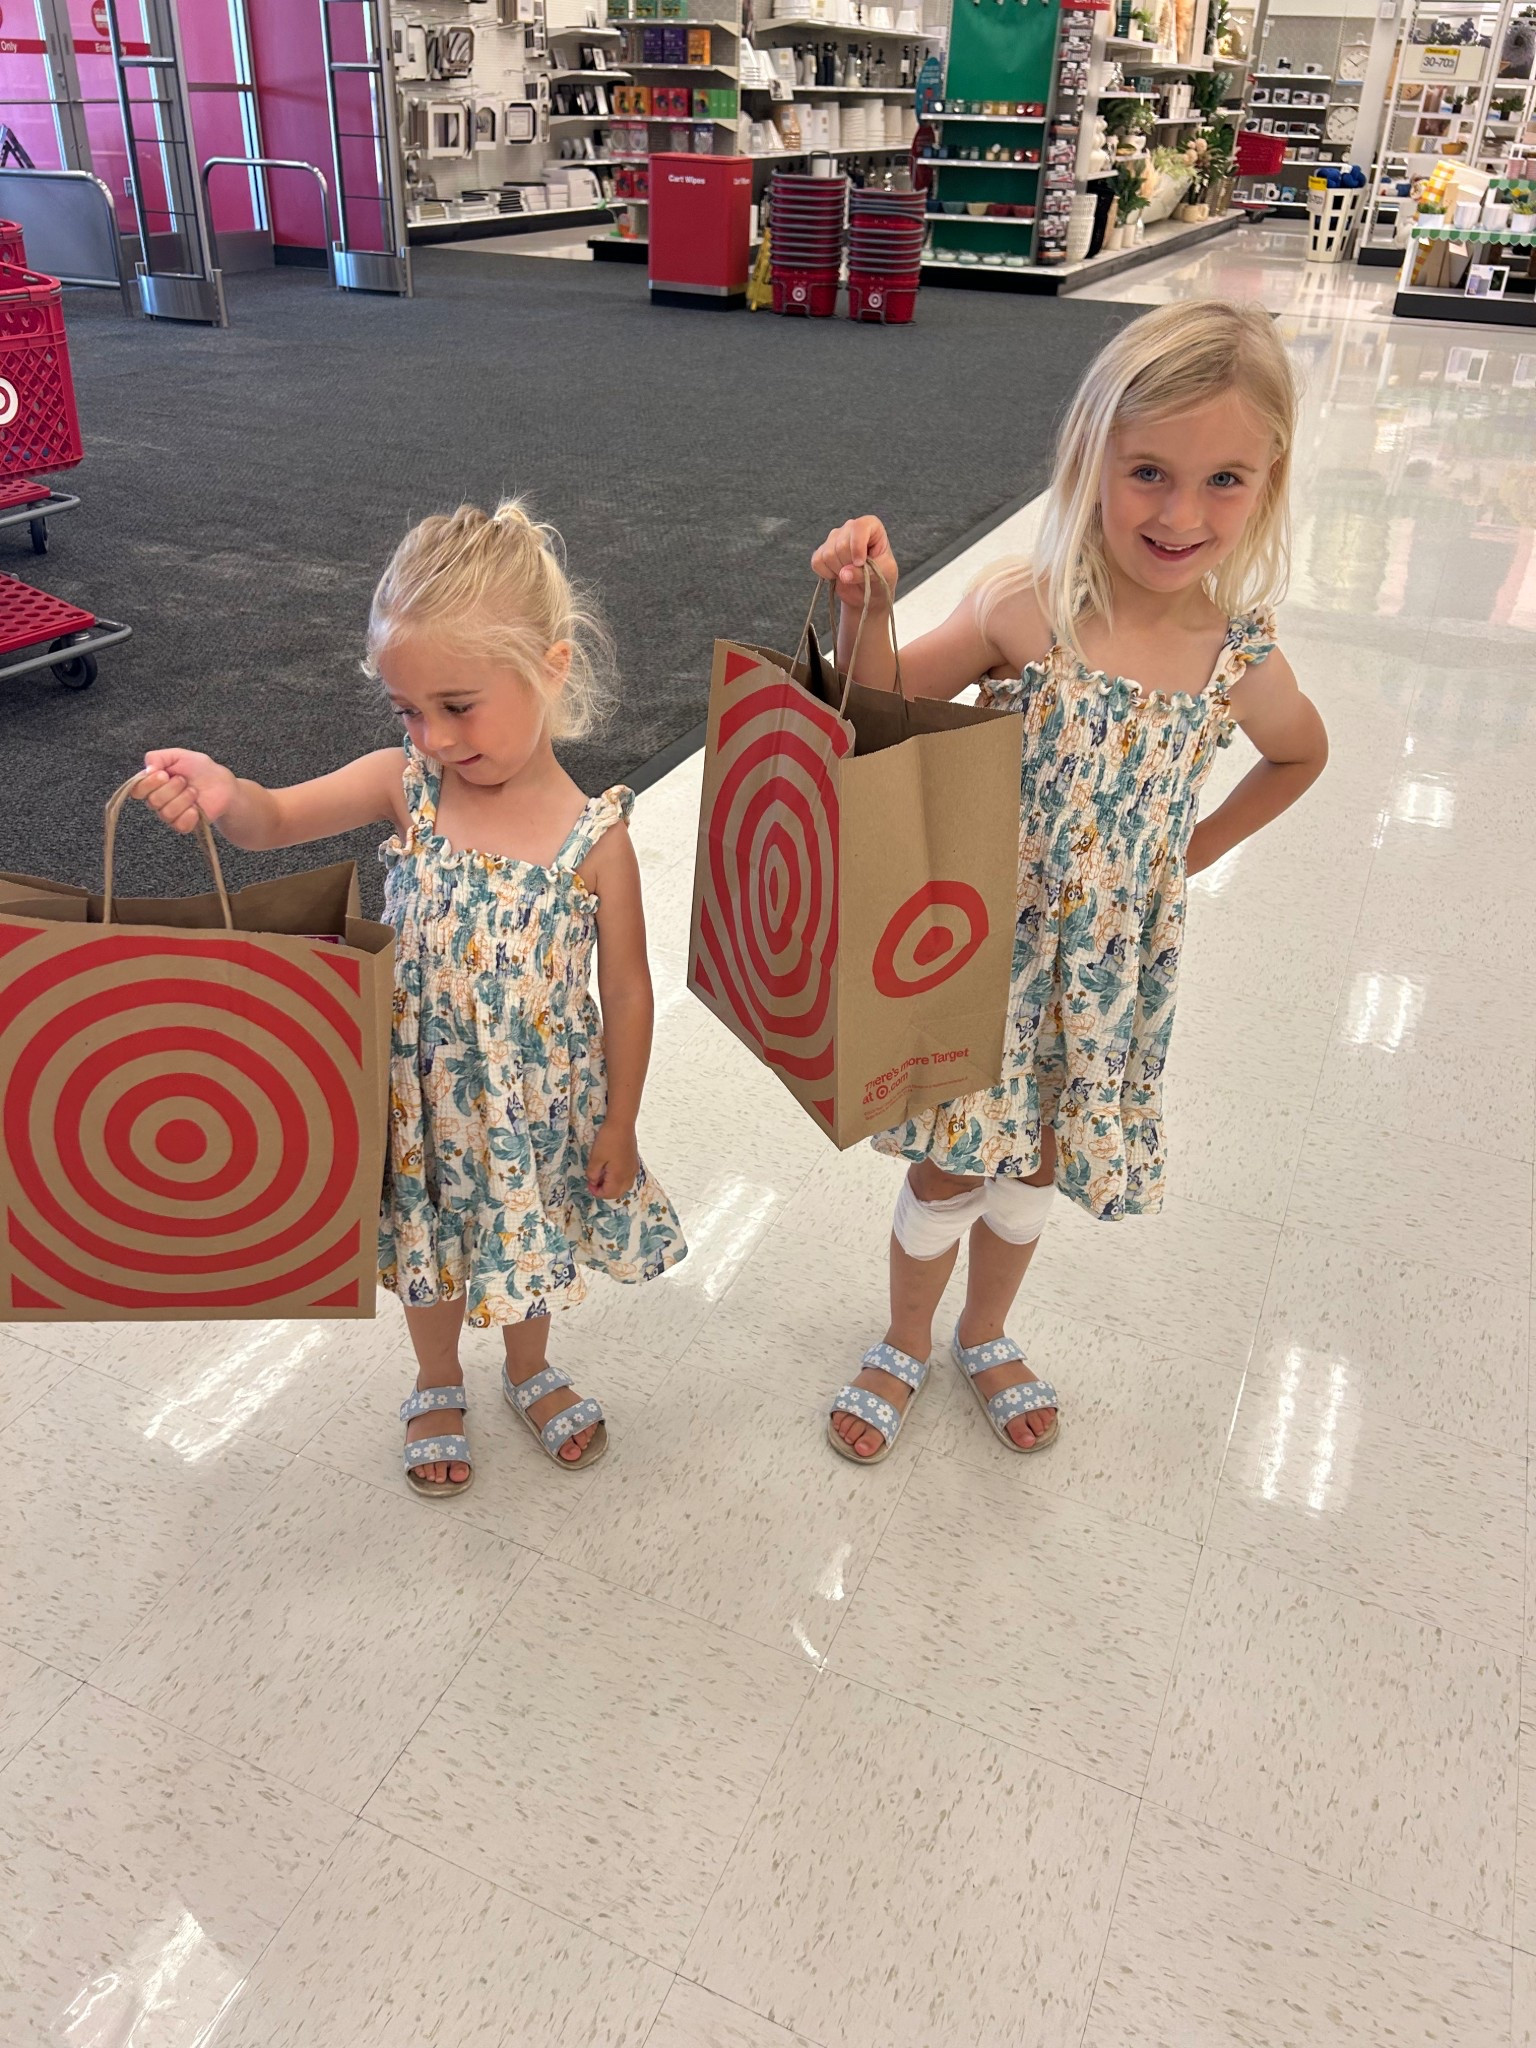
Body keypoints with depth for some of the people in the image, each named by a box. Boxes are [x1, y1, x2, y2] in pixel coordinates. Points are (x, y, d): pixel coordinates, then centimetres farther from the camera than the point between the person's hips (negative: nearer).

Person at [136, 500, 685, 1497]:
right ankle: (439, 1387, 54)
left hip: (540, 1107, -1)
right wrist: (220, 792, -44)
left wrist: (618, 1124, -4)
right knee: (430, 1248, 24)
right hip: (425, 1096, 2)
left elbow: (626, 992, -13)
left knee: (529, 1241, 25)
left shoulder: (596, 836, -22)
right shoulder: (404, 787, -16)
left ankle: (530, 1369, 57)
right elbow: (276, 819, -19)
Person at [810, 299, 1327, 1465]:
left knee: (1035, 1163, 20)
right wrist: (862, 610, -25)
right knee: (949, 1169, 10)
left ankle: (987, 1337, 49)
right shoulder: (1024, 607, -19)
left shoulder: (1242, 661, -10)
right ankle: (905, 1349, 40)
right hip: (991, 940, -2)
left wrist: (1195, 851, 7)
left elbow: (1301, 757, 13)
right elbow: (892, 711, -8)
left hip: (1114, 963, 3)